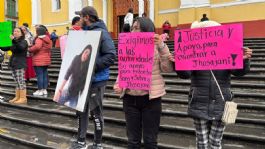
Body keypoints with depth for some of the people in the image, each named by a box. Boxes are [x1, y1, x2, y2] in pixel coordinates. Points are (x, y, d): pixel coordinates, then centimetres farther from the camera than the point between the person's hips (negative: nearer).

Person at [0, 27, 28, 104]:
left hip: (20, 64, -7)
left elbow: (21, 47, -27)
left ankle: (23, 98, -4)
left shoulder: (24, 41, -6)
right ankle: (17, 97, 16)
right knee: (17, 82, 11)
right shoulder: (13, 42, 16)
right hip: (13, 64, 7)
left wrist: (14, 40, -41)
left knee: (21, 82, -7)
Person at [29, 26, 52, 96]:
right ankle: (45, 90, 16)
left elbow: (37, 46, -30)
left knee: (39, 75, -3)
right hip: (46, 59, 8)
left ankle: (40, 90, 2)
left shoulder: (39, 39, -14)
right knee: (45, 74, 11)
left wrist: (30, 49, -17)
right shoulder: (48, 39, 12)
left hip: (39, 60, -8)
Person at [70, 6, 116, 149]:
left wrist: (93, 65, -25)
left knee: (96, 112, 4)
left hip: (96, 79, -8)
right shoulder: (83, 32, 12)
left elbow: (111, 56, -21)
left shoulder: (101, 32, -14)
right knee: (81, 110, 15)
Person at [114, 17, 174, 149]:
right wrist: (117, 85, -4)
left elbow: (168, 68, -11)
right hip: (130, 98, 3)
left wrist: (162, 46, -19)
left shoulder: (156, 46, -1)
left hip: (150, 98, -3)